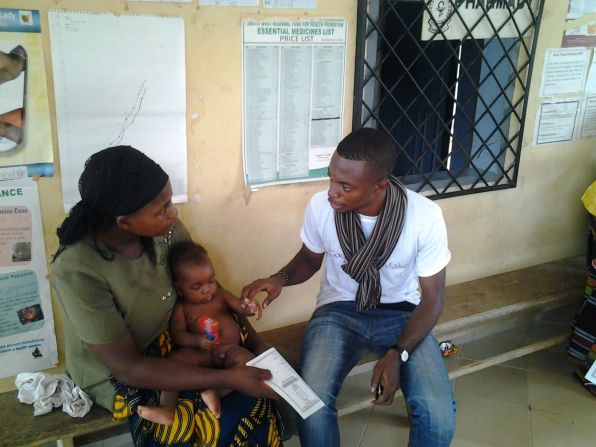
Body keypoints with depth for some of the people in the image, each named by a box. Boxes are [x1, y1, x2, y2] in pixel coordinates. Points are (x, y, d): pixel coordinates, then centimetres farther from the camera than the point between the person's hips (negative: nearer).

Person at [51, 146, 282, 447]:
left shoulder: (164, 227, -17)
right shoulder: (77, 271, -32)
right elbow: (127, 367, -28)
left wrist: (249, 334, -10)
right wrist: (227, 378, -32)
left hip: (168, 338, 5)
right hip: (116, 374, -5)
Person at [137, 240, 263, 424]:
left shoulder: (220, 294, 13)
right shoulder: (181, 308, 7)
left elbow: (239, 307, 11)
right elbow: (177, 334, -1)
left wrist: (250, 308, -15)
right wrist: (197, 341, -22)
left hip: (230, 349, 1)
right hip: (200, 353, -1)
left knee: (247, 360, -31)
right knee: (175, 359, -29)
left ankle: (215, 390, -31)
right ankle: (167, 409, -32)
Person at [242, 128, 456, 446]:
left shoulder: (425, 217, -21)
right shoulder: (320, 206, -16)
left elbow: (432, 297, -10)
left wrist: (397, 354, -23)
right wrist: (281, 278, -17)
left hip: (401, 313, 0)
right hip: (339, 310, 1)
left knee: (439, 417, -22)